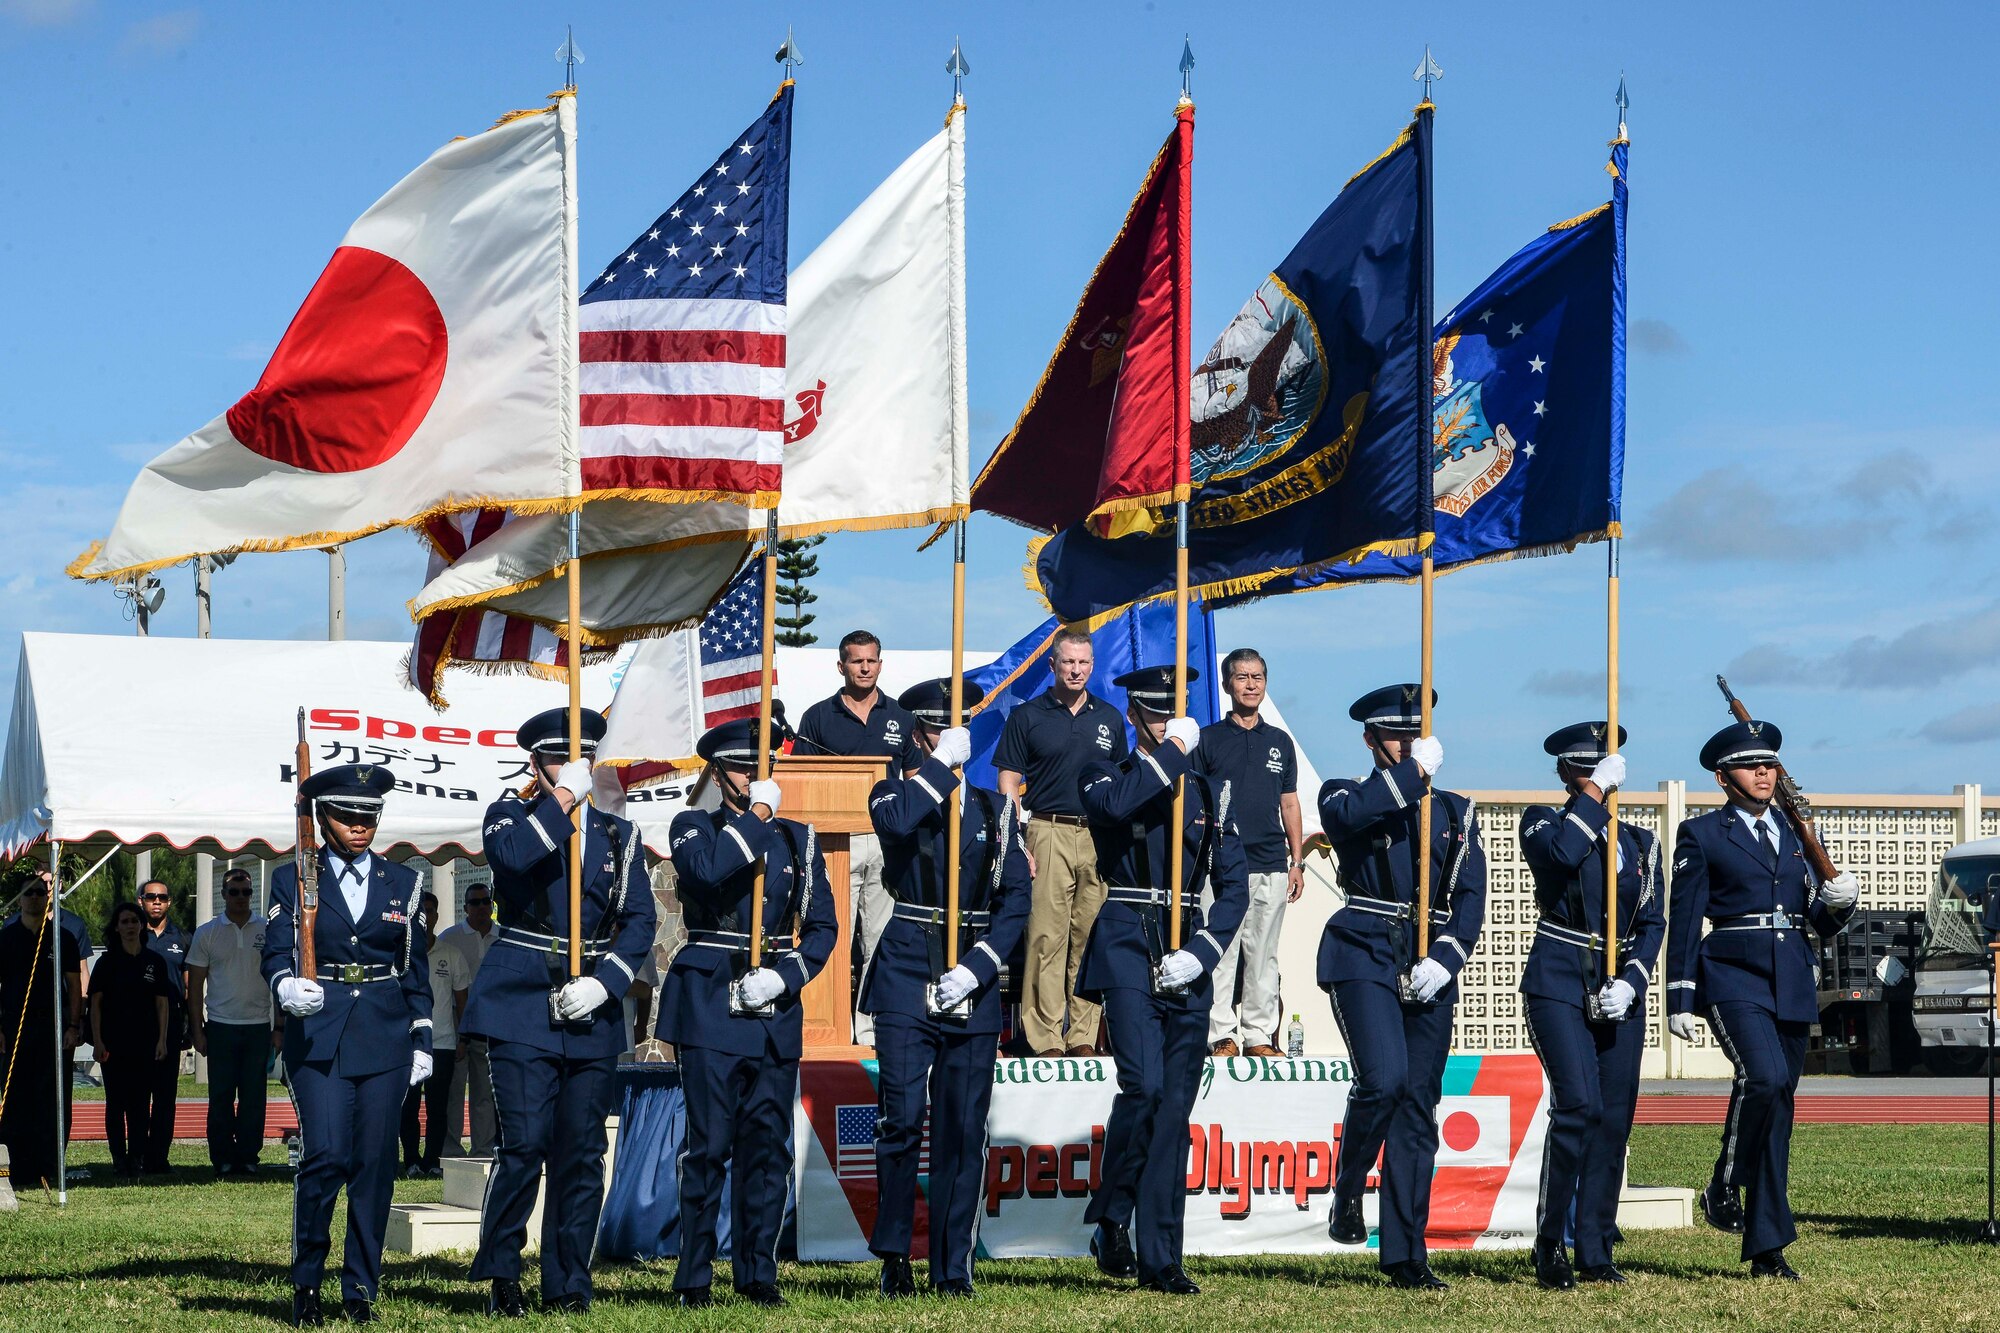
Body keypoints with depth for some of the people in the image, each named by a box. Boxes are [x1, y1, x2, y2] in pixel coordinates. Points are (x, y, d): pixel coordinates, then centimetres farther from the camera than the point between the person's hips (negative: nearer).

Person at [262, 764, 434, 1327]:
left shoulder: (402, 883, 12)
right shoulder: (293, 880, 6)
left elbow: (416, 969, 13)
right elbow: (276, 951, -3)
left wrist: (421, 1041, 8)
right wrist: (287, 988, -25)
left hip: (385, 1038, 2)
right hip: (318, 1037, -2)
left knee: (374, 1163, 0)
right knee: (325, 1156, -14)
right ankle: (306, 1282, 2)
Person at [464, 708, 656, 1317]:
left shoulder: (619, 834, 14)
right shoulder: (511, 815, 6)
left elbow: (639, 920, 7)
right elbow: (512, 856, -19)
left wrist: (604, 982, -7)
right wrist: (561, 798, -15)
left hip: (593, 1014, 3)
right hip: (523, 1007, -3)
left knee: (581, 1153, 3)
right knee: (525, 1144, -11)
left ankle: (568, 1284, 10)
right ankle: (500, 1277, 2)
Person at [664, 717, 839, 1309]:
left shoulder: (798, 839, 14)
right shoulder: (692, 827, 4)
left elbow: (823, 926, 11)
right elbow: (708, 870, -20)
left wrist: (783, 976, -6)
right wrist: (757, 815, -11)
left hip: (776, 1008, 4)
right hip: (710, 1003, -4)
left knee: (768, 1144, 4)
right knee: (710, 1143, -7)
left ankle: (757, 1272, 11)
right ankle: (694, 1277, -2)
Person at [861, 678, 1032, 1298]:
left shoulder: (995, 809, 13)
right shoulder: (896, 793, 6)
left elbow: (1017, 899, 6)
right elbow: (895, 821, -21)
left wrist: (976, 967, -7)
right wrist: (942, 763, -12)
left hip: (973, 984, 3)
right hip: (906, 975, -3)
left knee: (964, 1129, 3)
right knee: (902, 1117, -10)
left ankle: (954, 1265, 8)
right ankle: (894, 1257, 0)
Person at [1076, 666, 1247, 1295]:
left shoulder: (1208, 791, 14)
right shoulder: (1104, 774, 5)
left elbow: (1233, 886, 9)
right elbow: (1117, 804, -22)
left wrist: (1200, 953, -5)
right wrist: (1171, 751, -11)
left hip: (1188, 957, 4)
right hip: (1127, 949, -4)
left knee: (1175, 1109, 2)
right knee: (1143, 1085, -21)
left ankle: (1160, 1260, 5)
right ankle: (1111, 1218, -3)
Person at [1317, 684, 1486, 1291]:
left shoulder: (1454, 812, 15)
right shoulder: (1346, 795, 6)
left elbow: (1471, 896, 6)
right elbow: (1349, 813, -20)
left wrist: (1444, 958, -9)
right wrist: (1413, 770, -13)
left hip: (1430, 967, 4)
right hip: (1364, 955, -4)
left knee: (1419, 1105, 2)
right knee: (1384, 1078, -25)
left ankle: (1406, 1256, 4)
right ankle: (1347, 1192, 1)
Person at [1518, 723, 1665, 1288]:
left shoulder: (1639, 843, 14)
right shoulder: (1545, 823, 2)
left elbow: (1652, 921, 9)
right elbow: (1560, 855, -23)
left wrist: (1630, 982, -6)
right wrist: (1595, 794, -16)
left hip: (1620, 991, 5)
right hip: (1559, 983, -5)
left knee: (1614, 1120, 3)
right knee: (1578, 1106, -18)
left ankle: (1596, 1254, 10)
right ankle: (1550, 1245, -10)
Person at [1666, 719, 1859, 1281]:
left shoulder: (1796, 833, 17)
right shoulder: (1701, 835, 3)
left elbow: (1820, 920, 20)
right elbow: (1684, 921, 0)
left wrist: (1839, 901, -3)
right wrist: (1680, 999, -5)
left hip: (1793, 983, 5)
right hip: (1733, 976, -5)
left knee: (1779, 1108, 4)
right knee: (1764, 1075, -29)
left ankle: (1766, 1249, 7)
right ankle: (1724, 1188, -10)